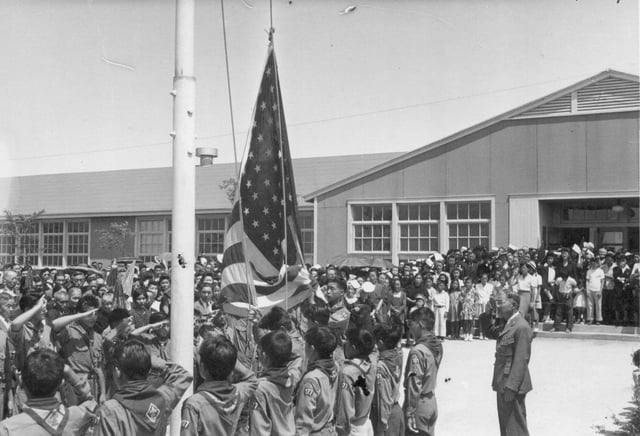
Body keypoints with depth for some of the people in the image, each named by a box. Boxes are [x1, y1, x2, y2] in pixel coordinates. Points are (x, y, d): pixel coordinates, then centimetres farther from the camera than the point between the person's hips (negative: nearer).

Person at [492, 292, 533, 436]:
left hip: (512, 384, -9)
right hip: (503, 383, 9)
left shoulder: (521, 327, -17)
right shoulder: (507, 324, 13)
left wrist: (511, 387, -22)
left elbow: (521, 360, -21)